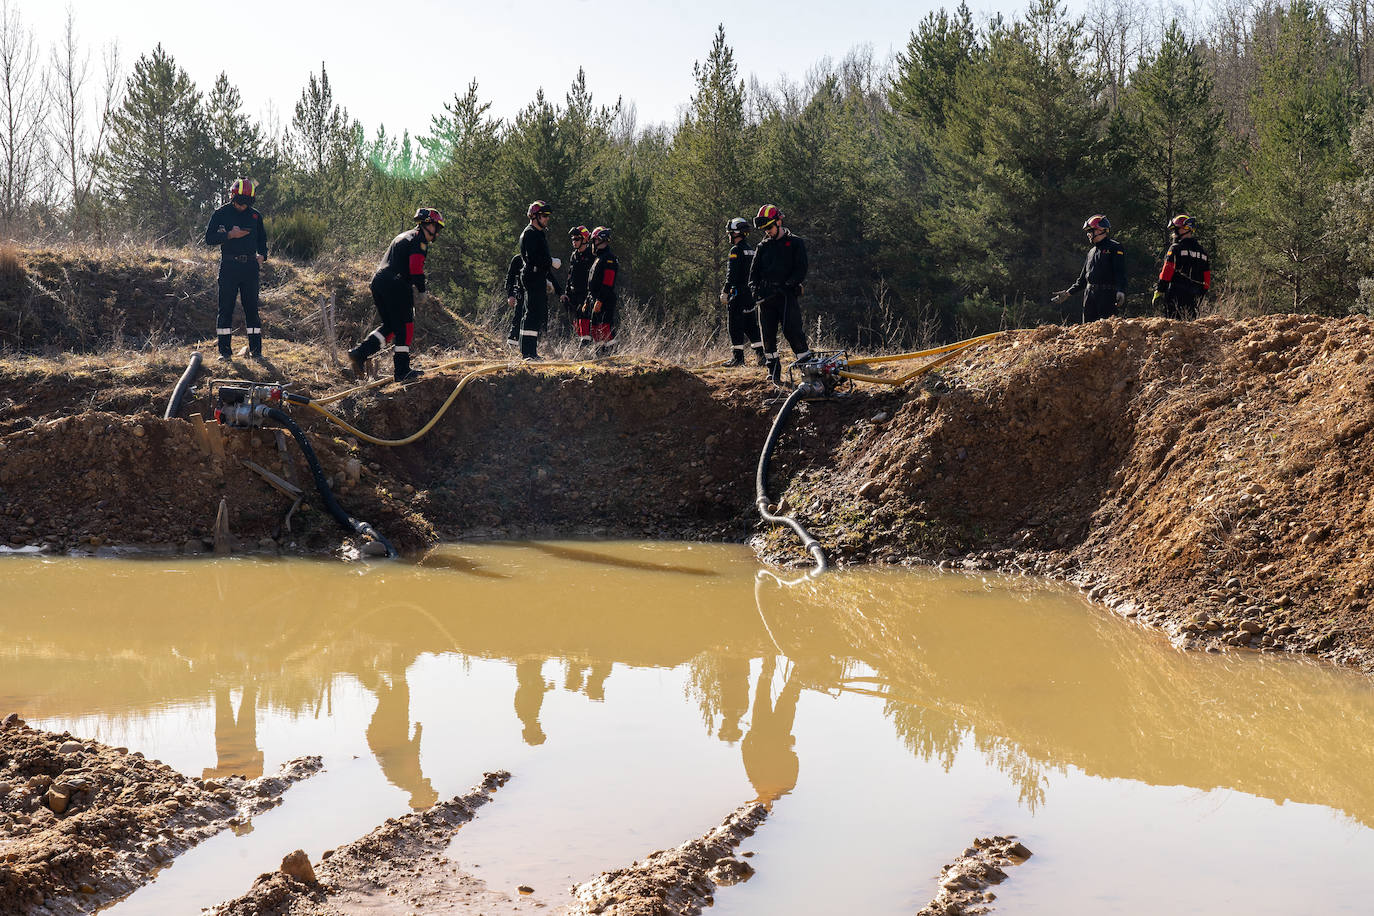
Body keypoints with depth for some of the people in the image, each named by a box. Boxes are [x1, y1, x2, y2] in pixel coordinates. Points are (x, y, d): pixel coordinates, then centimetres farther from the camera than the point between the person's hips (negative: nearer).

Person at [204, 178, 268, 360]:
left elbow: (262, 239, 21)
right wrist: (230, 235, -15)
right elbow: (209, 238, -2)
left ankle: (256, 349, 6)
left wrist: (262, 255, 3)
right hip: (228, 265, -2)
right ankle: (225, 350, 4)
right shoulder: (221, 214, 2)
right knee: (226, 308, -1)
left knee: (252, 307, 2)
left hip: (250, 266, 2)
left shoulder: (255, 216, 11)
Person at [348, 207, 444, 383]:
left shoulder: (403, 237, 28)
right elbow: (416, 267, -16)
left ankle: (359, 353, 0)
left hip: (377, 282, 9)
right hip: (395, 285, -9)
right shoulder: (419, 239, -3)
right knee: (405, 327, -2)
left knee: (390, 326, 14)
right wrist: (421, 290, -10)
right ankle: (402, 371, -2)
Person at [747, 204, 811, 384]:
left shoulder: (796, 243, 5)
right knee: (767, 333, 1)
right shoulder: (763, 247, 18)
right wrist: (754, 287, -4)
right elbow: (754, 271, 16)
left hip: (788, 293, -5)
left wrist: (787, 285, -17)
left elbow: (801, 269, -3)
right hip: (767, 294, 5)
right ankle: (773, 369, 11)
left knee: (791, 329, -15)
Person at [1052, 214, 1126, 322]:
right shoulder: (1091, 252, 24)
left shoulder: (1115, 248, 0)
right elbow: (1083, 279, 28)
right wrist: (1068, 293, 21)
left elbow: (1120, 272, -11)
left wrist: (1121, 291, -27)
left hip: (1107, 294, -7)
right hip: (1089, 295, 7)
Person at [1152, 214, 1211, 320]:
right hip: (1193, 298, 6)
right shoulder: (1202, 251, 16)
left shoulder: (1176, 248, -4)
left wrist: (1158, 292, -10)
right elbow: (1207, 280, 16)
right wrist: (1201, 295, 21)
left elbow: (1166, 272, -11)